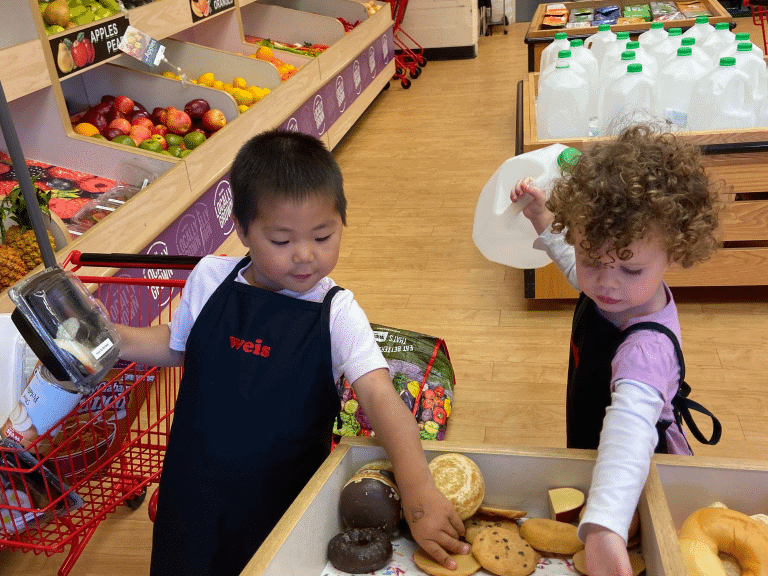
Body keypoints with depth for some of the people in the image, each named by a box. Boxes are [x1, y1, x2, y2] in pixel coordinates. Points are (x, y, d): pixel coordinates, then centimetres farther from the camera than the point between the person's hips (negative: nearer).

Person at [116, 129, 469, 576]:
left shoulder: (337, 314, -19)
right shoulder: (210, 278, -10)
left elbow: (381, 397, -31)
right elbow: (178, 345, 9)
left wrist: (418, 490, -42)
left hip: (284, 500, -2)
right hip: (194, 481, 3)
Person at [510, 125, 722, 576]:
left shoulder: (647, 347, -42)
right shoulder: (608, 288, -17)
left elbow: (631, 428, -58)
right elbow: (586, 270, 9)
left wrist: (605, 526, -71)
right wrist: (544, 221, 7)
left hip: (641, 475, -8)